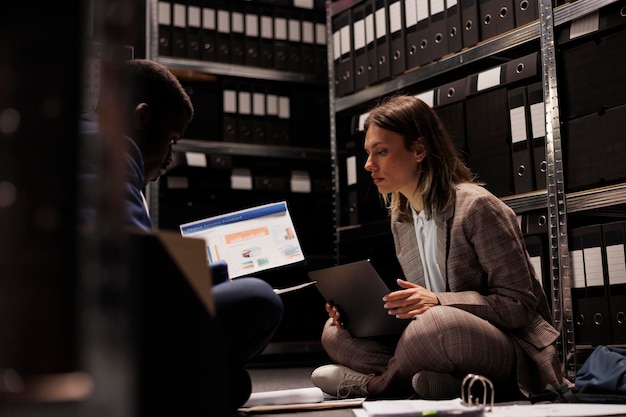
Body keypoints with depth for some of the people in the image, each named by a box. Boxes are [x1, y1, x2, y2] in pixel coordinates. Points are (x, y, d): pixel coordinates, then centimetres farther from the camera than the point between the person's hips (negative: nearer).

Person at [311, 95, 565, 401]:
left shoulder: (477, 206, -14)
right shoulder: (401, 219, 10)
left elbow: (520, 306, -16)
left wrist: (438, 303, -27)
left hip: (512, 353, -7)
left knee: (438, 323, -39)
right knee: (336, 333, -2)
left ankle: (375, 384, -10)